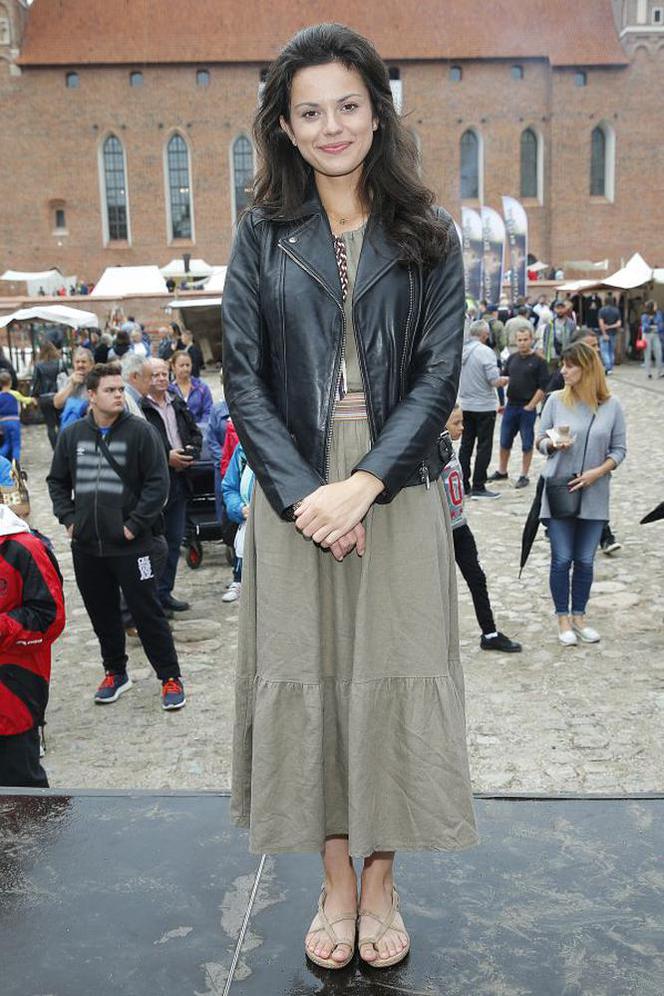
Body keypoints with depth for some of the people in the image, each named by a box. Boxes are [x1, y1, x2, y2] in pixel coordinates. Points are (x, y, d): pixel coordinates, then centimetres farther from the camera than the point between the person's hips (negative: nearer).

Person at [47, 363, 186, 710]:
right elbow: (57, 481, 17)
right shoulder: (72, 434, 6)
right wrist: (68, 518, 5)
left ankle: (170, 677, 12)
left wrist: (135, 524, -11)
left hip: (130, 544, -4)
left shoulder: (139, 431, -6)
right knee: (102, 613, 16)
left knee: (147, 612, 1)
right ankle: (115, 672, 33)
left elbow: (158, 483, -7)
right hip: (86, 546, 4)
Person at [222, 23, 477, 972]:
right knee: (305, 678, 5)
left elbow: (440, 373, -2)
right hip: (294, 493, 1)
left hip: (397, 492, 0)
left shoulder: (426, 234, 5)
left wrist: (362, 486, -14)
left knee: (393, 679, 3)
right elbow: (243, 376, 0)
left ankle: (381, 886, 21)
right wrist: (304, 494, -12)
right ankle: (336, 884, 22)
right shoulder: (263, 236, 7)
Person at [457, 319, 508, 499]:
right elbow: (495, 381, -18)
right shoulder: (486, 352, -16)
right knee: (484, 447, 2)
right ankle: (478, 487, 3)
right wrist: (504, 380, 3)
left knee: (465, 445, 13)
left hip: (464, 405, 6)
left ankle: (463, 484, 16)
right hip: (484, 406, -6)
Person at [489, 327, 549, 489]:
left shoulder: (538, 361, -6)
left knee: (527, 444, 4)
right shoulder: (512, 358, 8)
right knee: (505, 441, 11)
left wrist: (531, 405, -12)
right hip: (511, 405, 5)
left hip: (527, 408, -5)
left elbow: (542, 387, -9)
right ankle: (501, 472, 26)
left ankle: (524, 476, 13)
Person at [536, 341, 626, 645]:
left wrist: (597, 472, -13)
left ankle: (579, 616, 25)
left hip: (594, 495, 1)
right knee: (562, 559, 2)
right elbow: (540, 441, 4)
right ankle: (563, 619, 17)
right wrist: (554, 444, -17)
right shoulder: (556, 400, -2)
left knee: (585, 561, 8)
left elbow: (619, 449, 2)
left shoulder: (612, 406, -2)